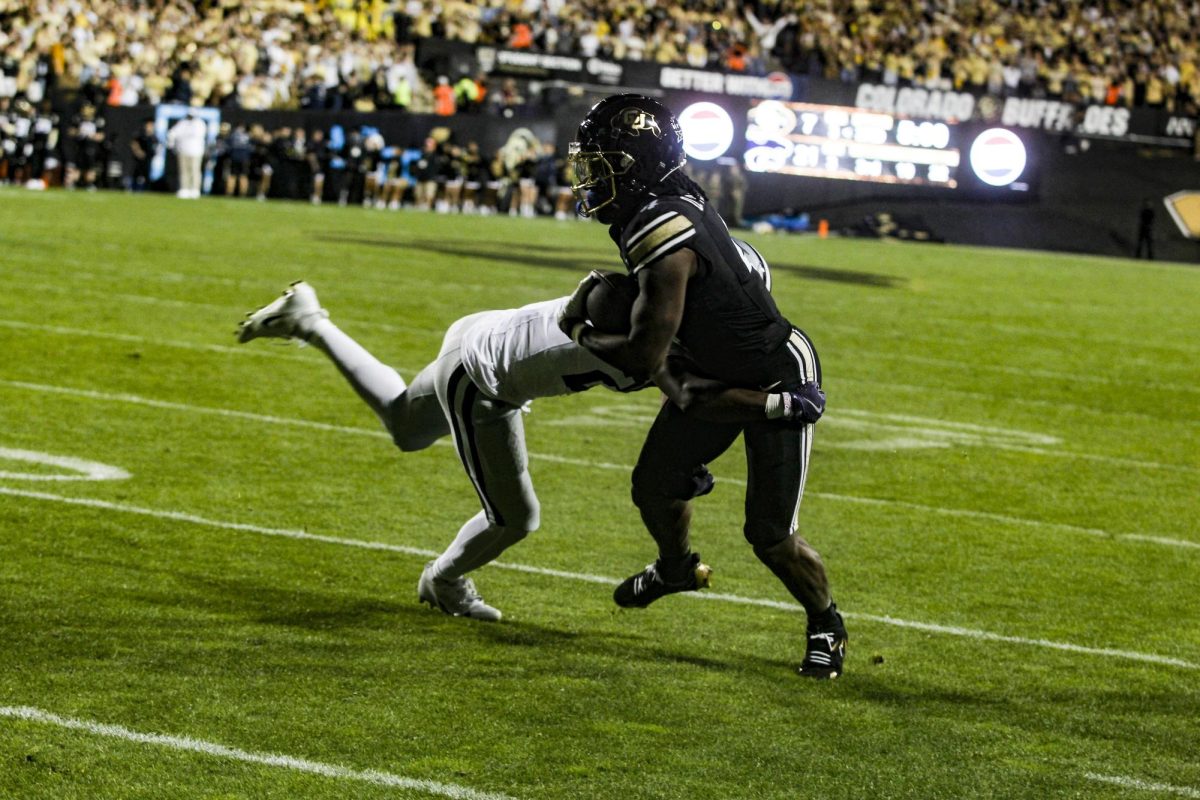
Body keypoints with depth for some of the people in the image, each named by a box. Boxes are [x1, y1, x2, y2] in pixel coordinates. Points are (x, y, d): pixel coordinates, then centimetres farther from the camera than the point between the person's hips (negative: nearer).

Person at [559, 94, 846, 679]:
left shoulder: (664, 236, -35)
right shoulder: (671, 203, -7)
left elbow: (647, 355, -30)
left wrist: (579, 332, -12)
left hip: (777, 382, -9)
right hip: (714, 375, 9)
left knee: (770, 537, -4)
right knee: (655, 483, 14)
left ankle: (826, 625, 21)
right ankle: (676, 569, 44)